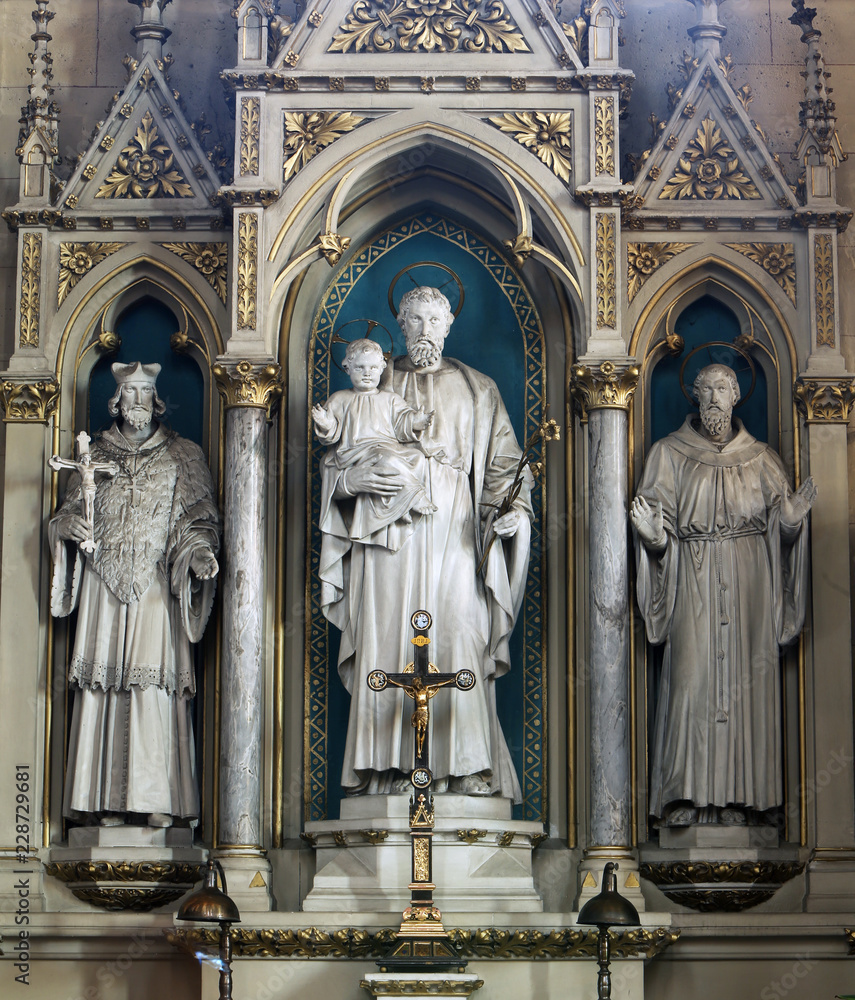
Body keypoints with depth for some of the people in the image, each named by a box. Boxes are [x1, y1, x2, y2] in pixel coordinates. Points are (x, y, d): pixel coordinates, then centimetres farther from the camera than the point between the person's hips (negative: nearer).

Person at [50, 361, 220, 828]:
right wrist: (70, 525, -7)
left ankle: (157, 799, -10)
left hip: (155, 585, -2)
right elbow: (70, 509, 16)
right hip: (103, 583, 2)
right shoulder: (96, 455, 15)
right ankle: (106, 797, -2)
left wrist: (199, 553, -16)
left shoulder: (181, 457, 9)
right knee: (102, 684, -4)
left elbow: (198, 519, 4)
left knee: (154, 683, -11)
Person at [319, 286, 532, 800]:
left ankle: (470, 769, -12)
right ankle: (394, 769, -9)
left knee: (459, 638, -11)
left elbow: (503, 463, 10)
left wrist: (513, 509, -9)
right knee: (391, 641, -8)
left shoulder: (477, 389, 16)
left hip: (455, 532, 0)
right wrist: (355, 478, -11)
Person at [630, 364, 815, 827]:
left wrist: (792, 520, -12)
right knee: (692, 680, -9)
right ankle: (687, 799, -8)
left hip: (750, 587, 2)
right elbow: (661, 534, 2)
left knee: (747, 680, -3)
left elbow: (782, 534, 9)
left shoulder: (760, 458, 12)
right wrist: (650, 531, -19)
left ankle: (742, 797, 0)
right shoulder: (669, 454, 7)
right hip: (694, 583, -2)